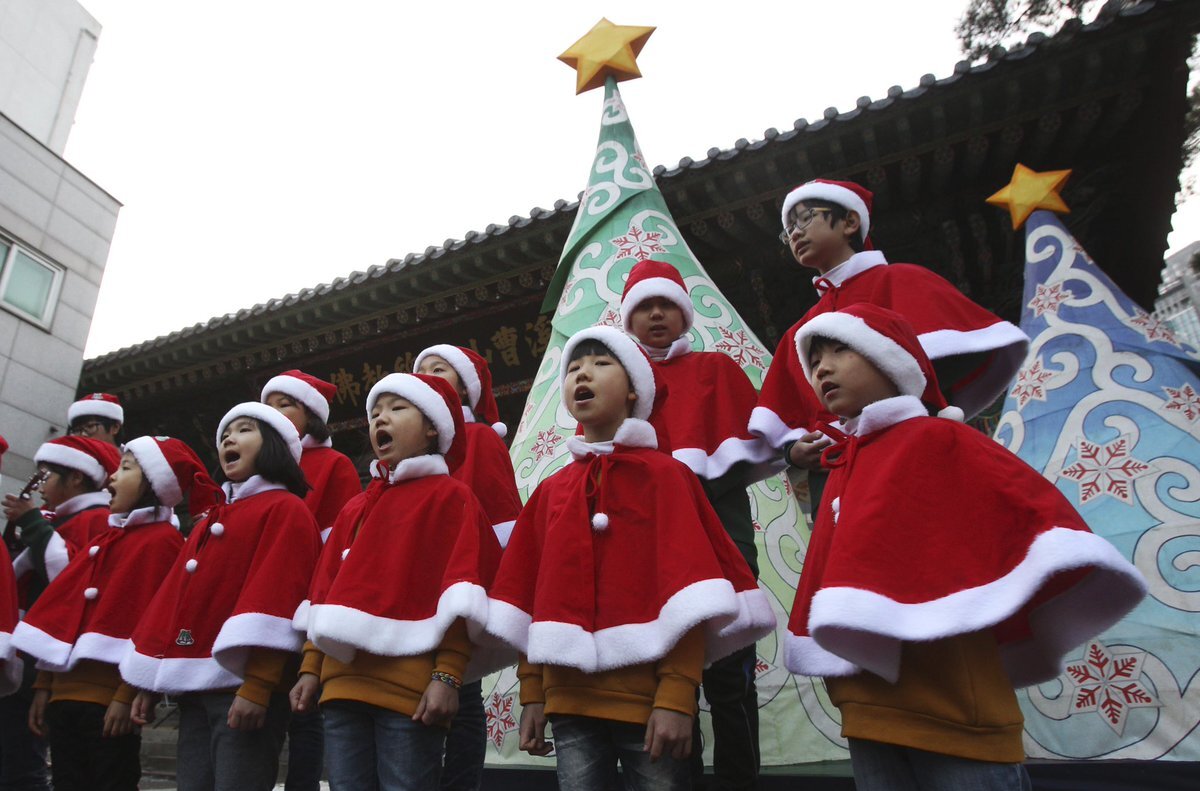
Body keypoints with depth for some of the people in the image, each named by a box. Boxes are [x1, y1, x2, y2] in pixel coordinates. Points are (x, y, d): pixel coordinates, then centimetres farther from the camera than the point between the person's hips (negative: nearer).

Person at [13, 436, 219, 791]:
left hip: (109, 699, -8)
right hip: (66, 694, 8)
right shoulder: (109, 537, 16)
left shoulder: (161, 540, -9)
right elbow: (63, 610, 15)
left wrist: (128, 695, -18)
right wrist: (44, 684, 11)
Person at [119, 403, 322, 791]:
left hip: (242, 684, -7)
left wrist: (256, 684, -22)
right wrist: (148, 682, 15)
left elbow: (277, 595, -15)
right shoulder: (210, 520, 23)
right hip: (194, 687, 8)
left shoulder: (286, 510, -3)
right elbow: (175, 595, 19)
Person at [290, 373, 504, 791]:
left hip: (410, 688, -6)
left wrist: (448, 675, -16)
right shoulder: (354, 509, 21)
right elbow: (326, 592, 20)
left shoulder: (450, 496, 0)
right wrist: (311, 668, 15)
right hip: (343, 683, 7)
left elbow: (460, 595, -9)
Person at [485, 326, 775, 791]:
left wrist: (677, 697, -16)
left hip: (649, 699, -3)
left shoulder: (663, 474, -3)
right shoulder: (550, 491, 10)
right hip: (570, 702, 4)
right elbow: (532, 591, 10)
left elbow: (686, 587, -10)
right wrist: (532, 694, 8)